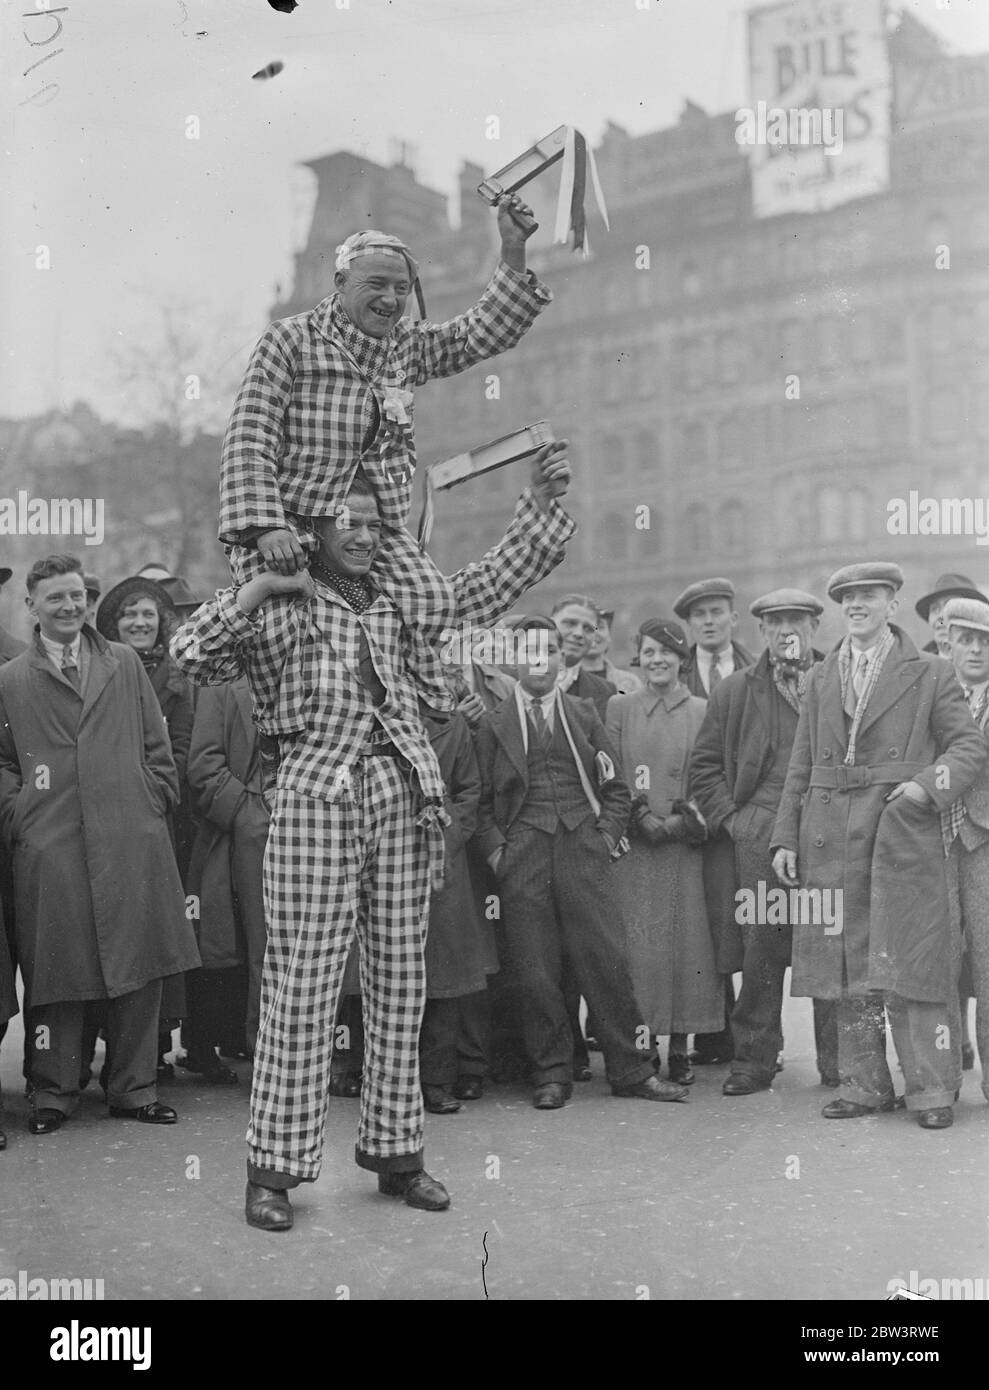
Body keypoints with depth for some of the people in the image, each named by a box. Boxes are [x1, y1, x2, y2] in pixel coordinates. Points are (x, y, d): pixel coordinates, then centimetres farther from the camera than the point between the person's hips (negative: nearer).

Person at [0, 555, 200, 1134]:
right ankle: (54, 1093, 16)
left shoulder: (124, 663, 13)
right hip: (49, 848, -1)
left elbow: (156, 744, 13)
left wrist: (156, 802, 4)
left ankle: (135, 1090, 15)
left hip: (132, 841, 1)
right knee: (56, 974, 2)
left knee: (140, 971, 4)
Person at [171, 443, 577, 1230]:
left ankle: (395, 1150, 20)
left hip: (405, 804, 5)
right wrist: (255, 588, -10)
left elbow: (497, 580, 16)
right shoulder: (282, 614, 4)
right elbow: (191, 656, -5)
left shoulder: (403, 605, 15)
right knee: (302, 984, -4)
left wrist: (543, 503, 7)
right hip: (317, 803, -4)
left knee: (400, 982, 8)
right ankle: (276, 1167, 5)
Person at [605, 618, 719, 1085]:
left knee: (688, 939, 0)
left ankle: (679, 1050, 8)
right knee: (637, 942, -3)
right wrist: (642, 818, -11)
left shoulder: (703, 712, 8)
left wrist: (686, 819, -10)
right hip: (634, 846, 0)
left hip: (686, 848, 1)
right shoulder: (618, 708, 8)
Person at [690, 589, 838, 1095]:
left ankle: (839, 1062, 9)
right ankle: (753, 1059, 10)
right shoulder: (735, 691, 12)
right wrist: (729, 815, 4)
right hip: (759, 837, 1)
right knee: (760, 948, 0)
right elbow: (704, 763, 14)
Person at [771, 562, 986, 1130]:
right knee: (847, 966, 6)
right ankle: (866, 1084, 16)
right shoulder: (821, 679, 15)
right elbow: (801, 766, 14)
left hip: (902, 834, -4)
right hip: (830, 842, 4)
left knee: (910, 963, -5)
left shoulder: (929, 674, 5)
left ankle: (932, 1088, 5)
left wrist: (928, 784, -15)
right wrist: (785, 838, 7)